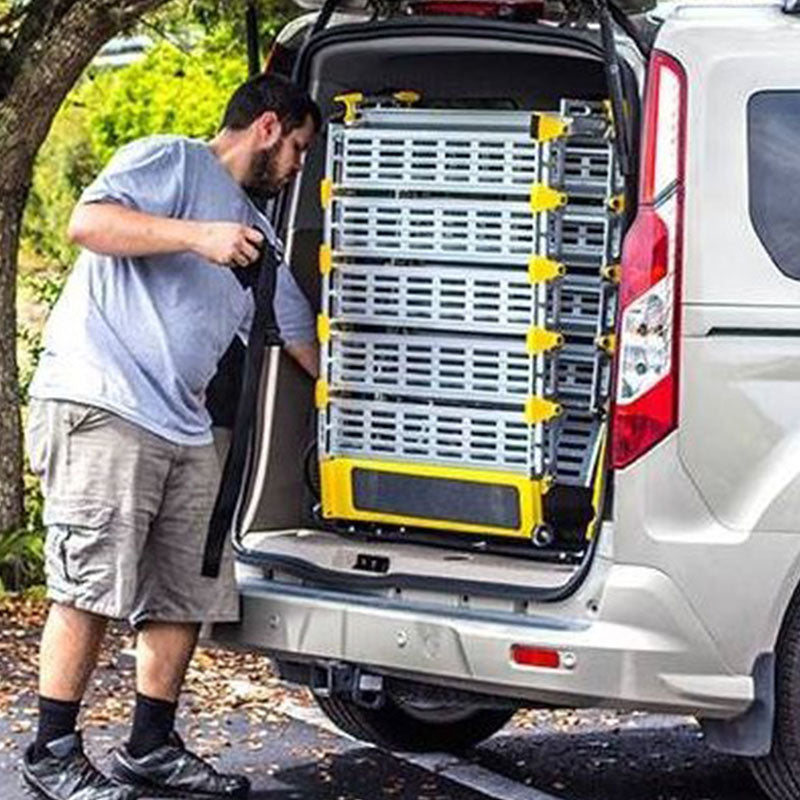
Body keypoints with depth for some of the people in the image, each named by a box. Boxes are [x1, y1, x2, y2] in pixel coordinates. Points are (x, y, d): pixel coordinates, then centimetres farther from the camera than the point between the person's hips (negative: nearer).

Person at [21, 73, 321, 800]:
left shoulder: (258, 236, 25)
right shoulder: (170, 161, 1)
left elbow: (304, 340, 31)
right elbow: (87, 223, -15)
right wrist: (199, 237, -20)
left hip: (184, 431, 9)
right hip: (99, 408, -9)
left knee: (188, 597, 7)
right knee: (91, 590, -9)